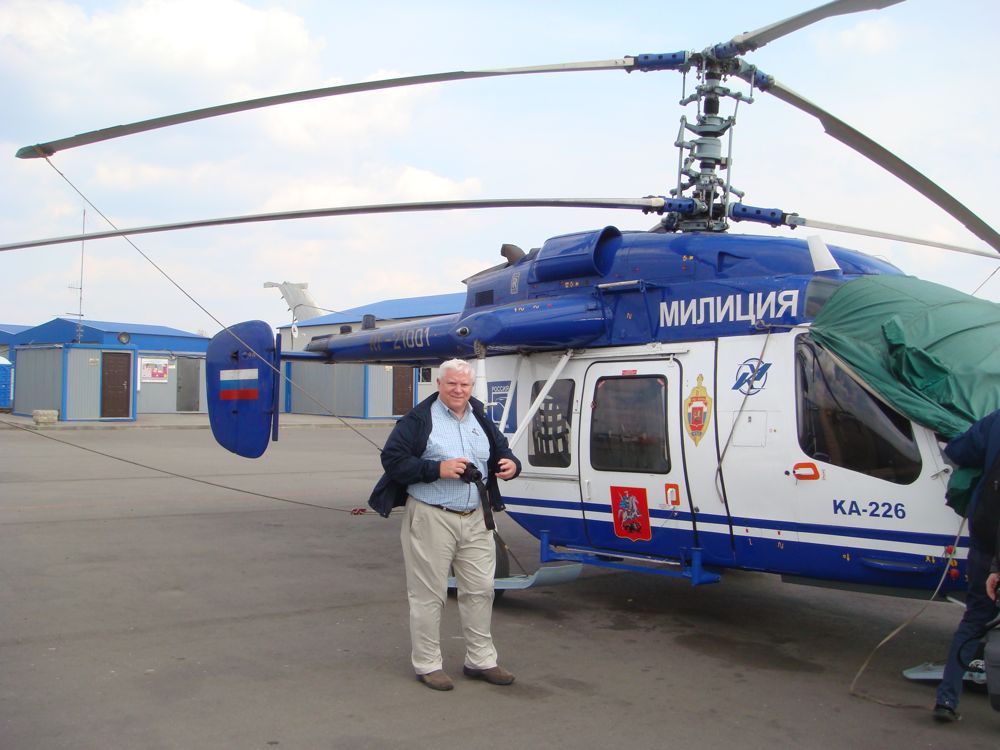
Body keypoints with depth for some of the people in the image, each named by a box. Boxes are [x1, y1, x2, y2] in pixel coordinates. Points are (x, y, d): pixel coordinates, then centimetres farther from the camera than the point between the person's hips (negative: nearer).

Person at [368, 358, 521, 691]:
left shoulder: (481, 420, 13)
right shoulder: (419, 419, -7)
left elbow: (501, 449, 22)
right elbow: (392, 458, -12)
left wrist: (510, 464, -3)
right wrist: (437, 468, -21)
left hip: (476, 519, 6)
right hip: (431, 518, -6)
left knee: (480, 589, 12)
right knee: (428, 594, 1)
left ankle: (481, 660, 26)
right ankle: (427, 664, 15)